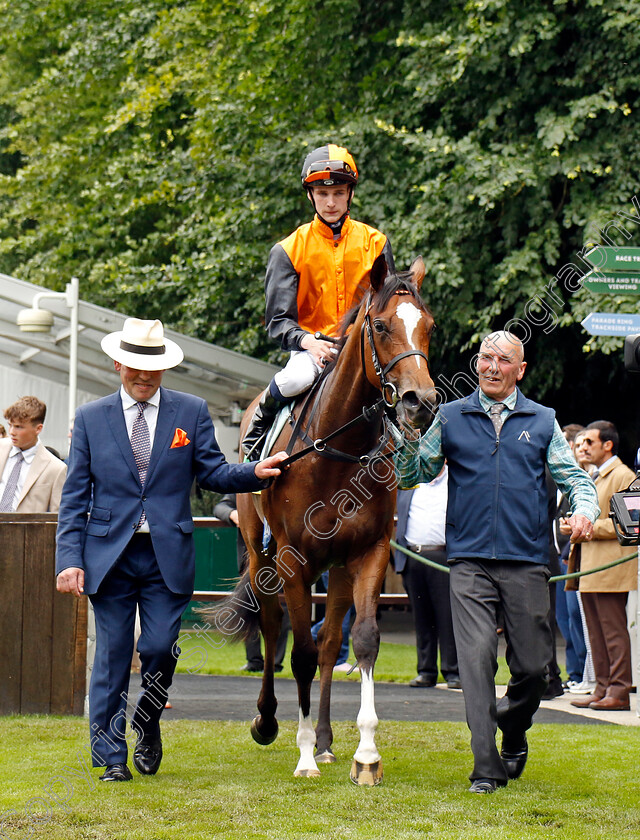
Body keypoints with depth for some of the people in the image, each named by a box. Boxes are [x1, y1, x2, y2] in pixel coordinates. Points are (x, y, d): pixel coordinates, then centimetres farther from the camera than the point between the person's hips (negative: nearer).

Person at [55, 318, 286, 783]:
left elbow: (212, 472, 4)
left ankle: (149, 724, 25)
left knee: (161, 648, -4)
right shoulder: (91, 418, 5)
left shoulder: (192, 412, 5)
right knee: (112, 654, 3)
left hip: (168, 556, 0)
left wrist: (255, 472, -16)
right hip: (109, 555, 0)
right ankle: (111, 756, 11)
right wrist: (70, 559, -5)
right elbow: (74, 497, 3)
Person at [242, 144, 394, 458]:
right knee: (296, 378, -35)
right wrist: (307, 341, -24)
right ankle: (254, 437, -6)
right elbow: (278, 320, -3)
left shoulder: (375, 243, 8)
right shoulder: (288, 250, 2)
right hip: (312, 347, -2)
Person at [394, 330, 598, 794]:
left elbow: (573, 475, 9)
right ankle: (487, 767, -9)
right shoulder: (451, 418, 10)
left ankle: (513, 734, 32)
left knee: (532, 667, 3)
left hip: (527, 563, 1)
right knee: (476, 659, -12)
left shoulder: (542, 421, 11)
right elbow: (412, 475, 11)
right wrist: (408, 435, -8)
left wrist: (585, 509, -12)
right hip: (470, 561, -1)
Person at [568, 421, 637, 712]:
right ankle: (602, 689, 14)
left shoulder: (623, 476, -8)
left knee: (614, 632, -8)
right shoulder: (592, 477, 22)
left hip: (611, 566, -10)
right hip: (590, 568, 10)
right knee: (596, 633, 10)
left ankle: (619, 692, -6)